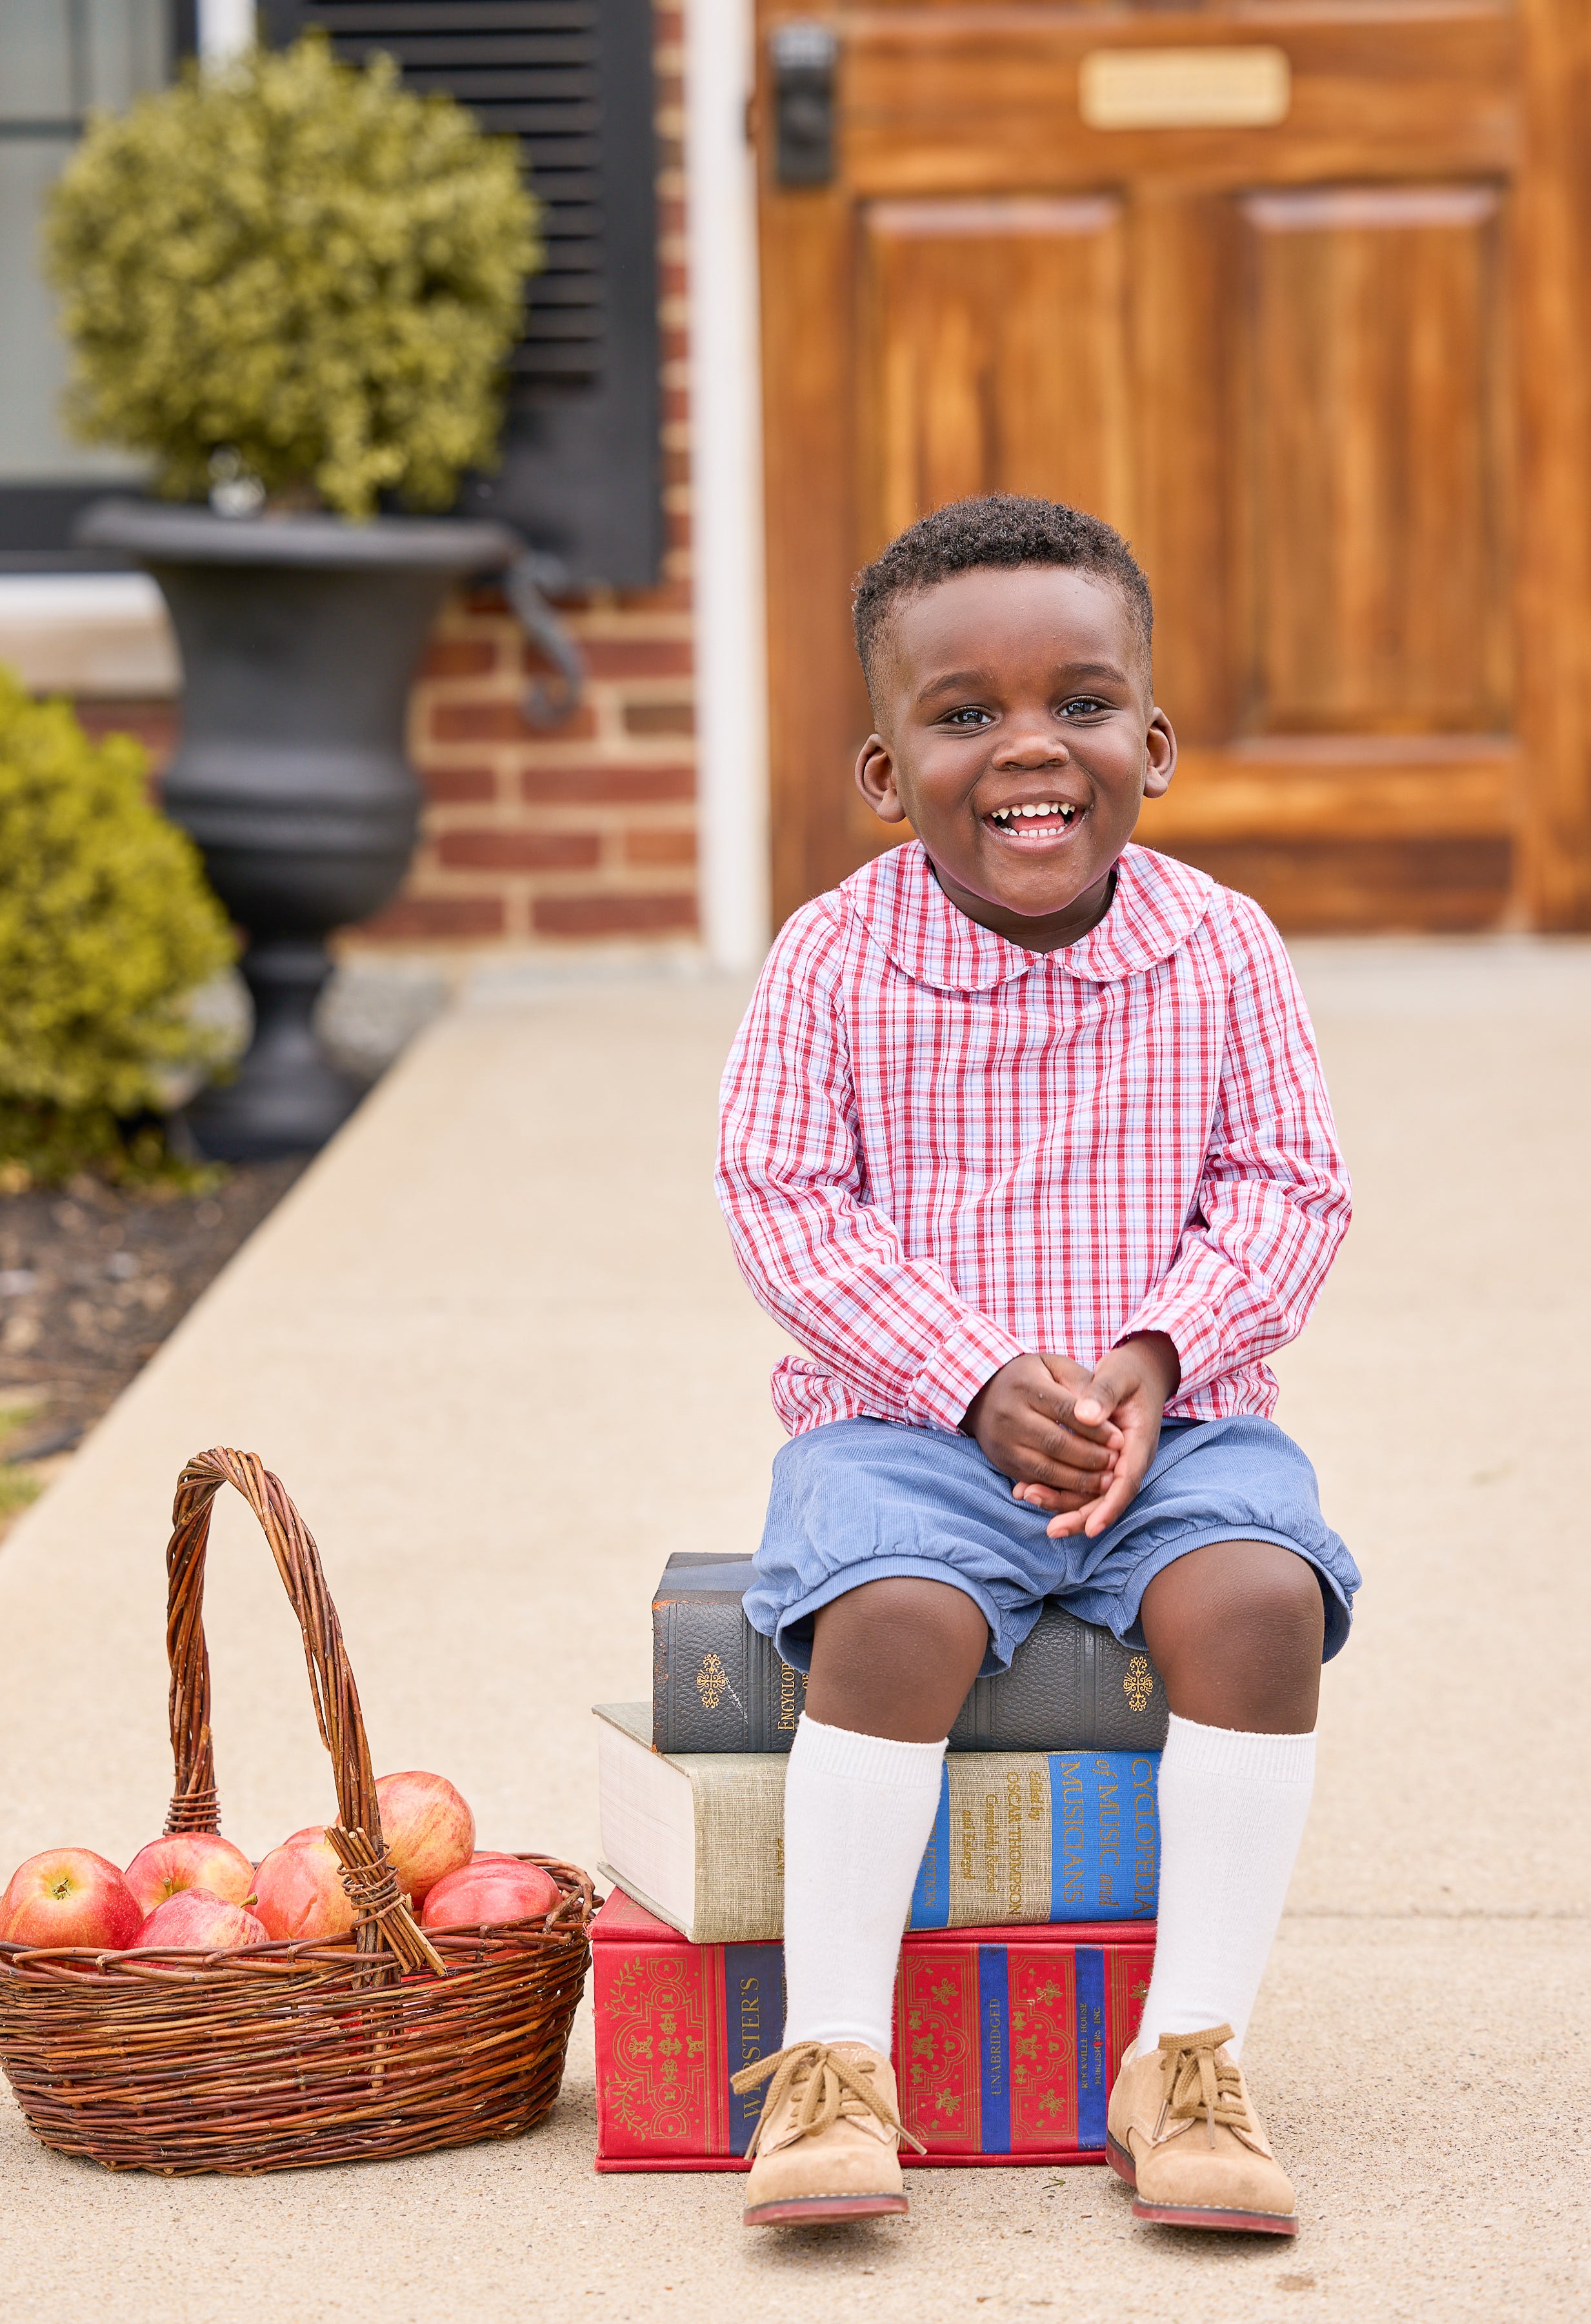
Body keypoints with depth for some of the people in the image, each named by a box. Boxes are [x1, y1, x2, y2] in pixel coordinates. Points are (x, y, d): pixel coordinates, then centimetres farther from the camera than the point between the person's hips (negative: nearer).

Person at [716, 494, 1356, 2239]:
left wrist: (1154, 1359, -14)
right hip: (901, 1420, -1)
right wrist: (979, 1381, -16)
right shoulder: (833, 960, -3)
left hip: (1178, 1421, 2)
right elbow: (786, 1202, -5)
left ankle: (1191, 2057, -17)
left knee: (1257, 1599, -27)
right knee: (894, 1618, -31)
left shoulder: (1218, 948, 2)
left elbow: (1286, 1193, 3)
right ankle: (833, 2061, -20)